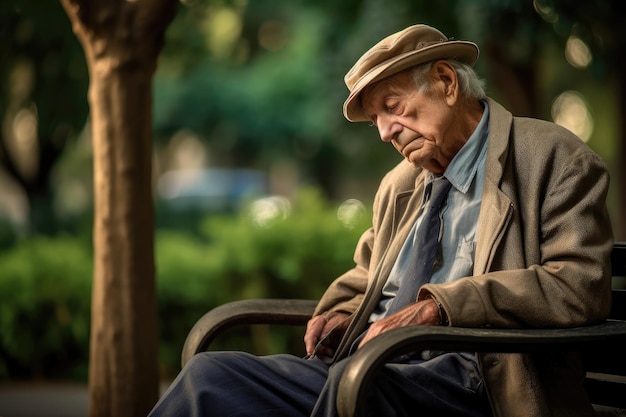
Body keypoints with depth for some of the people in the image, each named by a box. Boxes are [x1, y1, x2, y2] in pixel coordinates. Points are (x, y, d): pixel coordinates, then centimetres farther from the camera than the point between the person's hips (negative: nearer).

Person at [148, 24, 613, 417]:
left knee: (355, 378, -38)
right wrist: (343, 315, 11)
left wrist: (440, 305, -19)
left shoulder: (555, 158, 2)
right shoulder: (398, 186, 24)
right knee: (211, 374, -17)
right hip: (365, 367, 7)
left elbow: (582, 285, -12)